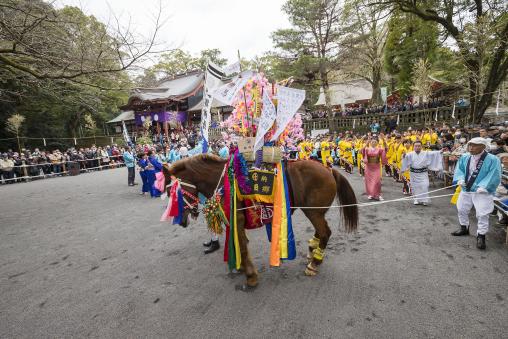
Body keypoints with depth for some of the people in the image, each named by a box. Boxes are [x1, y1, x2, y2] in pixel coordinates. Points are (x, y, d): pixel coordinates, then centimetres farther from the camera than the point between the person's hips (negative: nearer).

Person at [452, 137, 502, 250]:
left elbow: (494, 176, -17)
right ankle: (464, 228, 38)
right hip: (465, 190, 5)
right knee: (461, 209, 17)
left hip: (482, 192, -5)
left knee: (482, 214, -5)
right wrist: (460, 179, -13)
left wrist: (483, 186, -25)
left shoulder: (493, 160, -14)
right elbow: (459, 169, 5)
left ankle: (480, 236, 11)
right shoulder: (464, 158, 1)